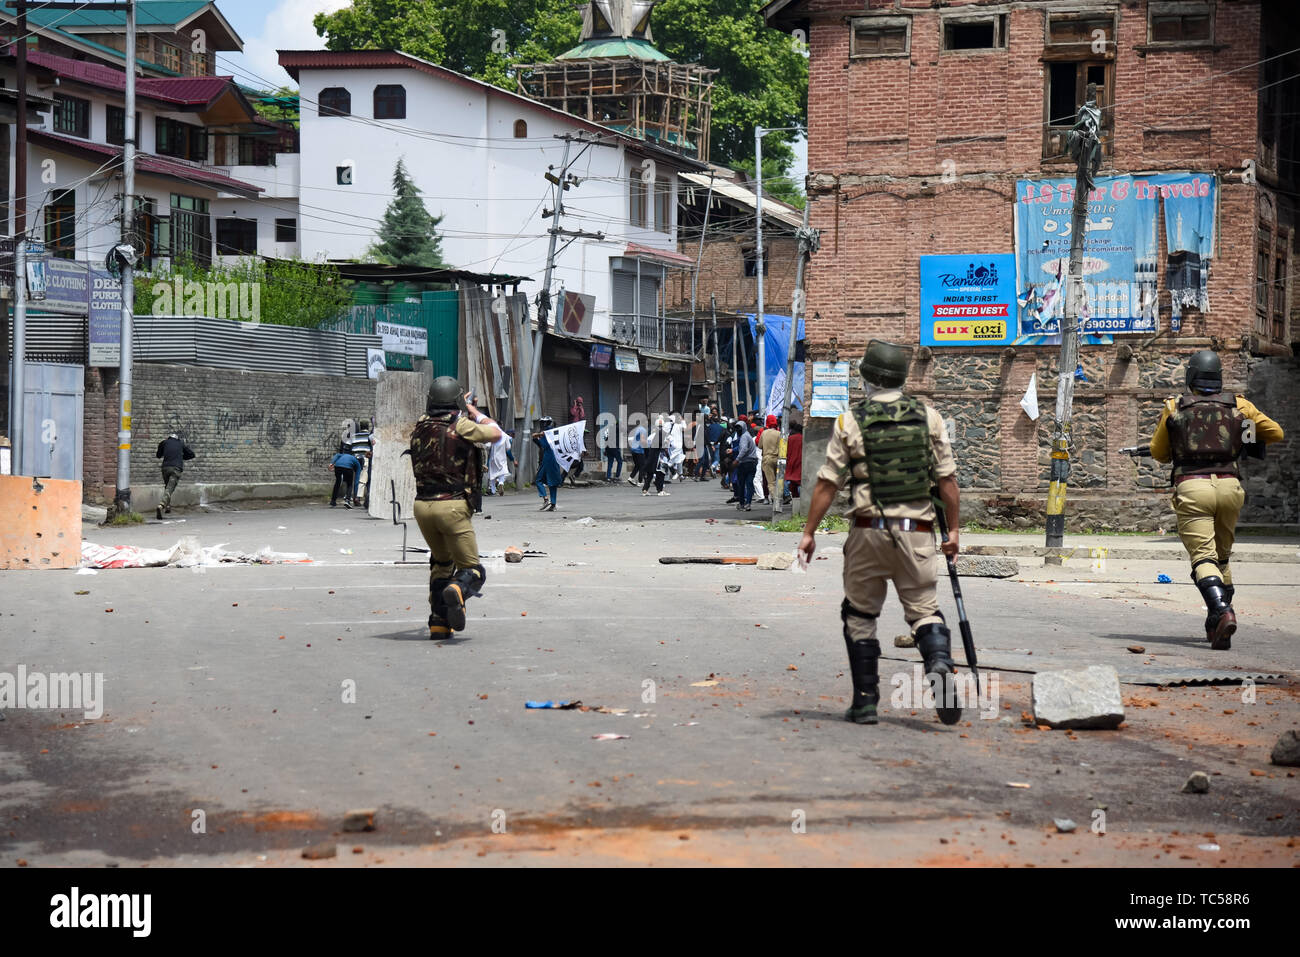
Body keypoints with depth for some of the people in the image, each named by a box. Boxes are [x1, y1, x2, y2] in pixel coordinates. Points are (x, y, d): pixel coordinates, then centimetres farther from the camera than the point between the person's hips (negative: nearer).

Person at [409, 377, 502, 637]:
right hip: (452, 507, -5)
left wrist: (463, 412, 42)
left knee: (441, 562, 26)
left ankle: (438, 622, 20)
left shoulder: (420, 427, 8)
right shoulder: (461, 426, -7)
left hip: (422, 506, 5)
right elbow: (496, 432, 9)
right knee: (472, 569, 3)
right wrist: (474, 413, 24)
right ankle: (458, 590, -31)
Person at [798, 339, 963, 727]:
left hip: (869, 530, -1)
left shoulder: (850, 422, -3)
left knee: (859, 614, 12)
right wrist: (953, 528, 12)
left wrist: (809, 532, 4)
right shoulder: (928, 417, 3)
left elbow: (827, 483, -3)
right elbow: (946, 479, 3)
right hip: (916, 532, 1)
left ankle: (865, 700, 9)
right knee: (924, 610, 7)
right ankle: (940, 666, -23)